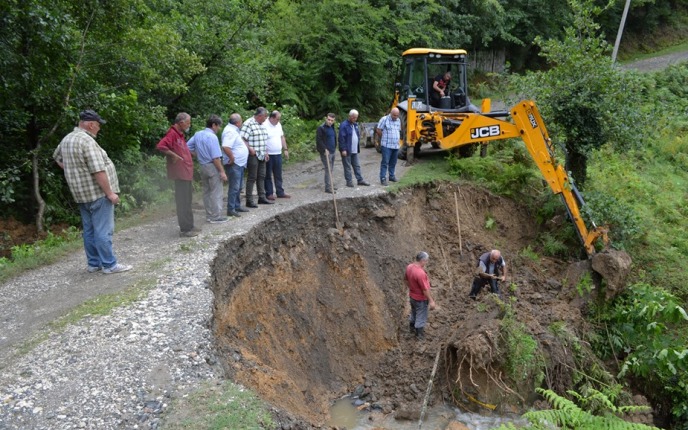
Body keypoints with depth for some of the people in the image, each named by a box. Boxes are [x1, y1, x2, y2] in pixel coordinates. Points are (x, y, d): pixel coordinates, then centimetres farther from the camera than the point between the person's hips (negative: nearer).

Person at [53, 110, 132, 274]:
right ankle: (109, 265, 1)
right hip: (97, 193, -9)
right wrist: (110, 192, -17)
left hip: (82, 194, 9)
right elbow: (98, 171, -22)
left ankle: (93, 263, 21)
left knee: (89, 230, 14)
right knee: (103, 230, -4)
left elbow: (57, 157, 30)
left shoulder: (67, 139, 12)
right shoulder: (87, 141, -19)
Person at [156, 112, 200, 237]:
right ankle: (185, 229, 1)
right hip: (181, 174, -10)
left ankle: (189, 226, 25)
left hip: (187, 173, 10)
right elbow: (160, 146, -27)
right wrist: (174, 155, -20)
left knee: (187, 201, 16)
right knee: (183, 202, -4)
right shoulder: (172, 133, -14)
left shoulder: (180, 134, 16)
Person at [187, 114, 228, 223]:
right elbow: (216, 157, -20)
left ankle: (209, 215, 22)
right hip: (212, 167, -8)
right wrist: (222, 171, -16)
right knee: (216, 193, 0)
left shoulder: (197, 135, 6)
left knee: (206, 192, 15)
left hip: (203, 166, 8)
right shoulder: (212, 137, -17)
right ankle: (216, 217, 4)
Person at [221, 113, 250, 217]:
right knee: (234, 187, -7)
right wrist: (232, 158, -24)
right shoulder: (230, 131, -20)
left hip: (240, 163, 11)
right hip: (234, 164, -11)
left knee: (238, 187, 18)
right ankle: (231, 210, -2)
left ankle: (237, 206, 28)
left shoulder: (234, 130, 13)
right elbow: (225, 147, -33)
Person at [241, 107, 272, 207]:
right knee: (252, 177, -4)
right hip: (253, 156, -9)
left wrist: (266, 152, 20)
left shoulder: (261, 125, 15)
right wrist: (250, 149, -24)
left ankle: (262, 197, 23)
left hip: (261, 155, 9)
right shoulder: (248, 124, -13)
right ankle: (249, 200, 2)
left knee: (261, 176, 13)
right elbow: (242, 139, -19)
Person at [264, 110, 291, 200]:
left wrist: (285, 149, 14)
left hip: (278, 154, 7)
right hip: (268, 155, -7)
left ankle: (280, 193, 19)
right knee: (268, 175, 3)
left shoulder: (278, 125, 9)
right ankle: (268, 193, 10)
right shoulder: (264, 125, -15)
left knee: (278, 175, 12)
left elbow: (282, 137, 18)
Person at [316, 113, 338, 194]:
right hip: (325, 152, -9)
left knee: (331, 169, 15)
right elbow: (318, 140, -18)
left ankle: (330, 185, 25)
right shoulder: (321, 128, -13)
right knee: (328, 169, -9)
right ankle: (328, 187, -6)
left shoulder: (332, 127, 14)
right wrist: (325, 149, -23)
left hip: (332, 151, 9)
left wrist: (334, 148, 16)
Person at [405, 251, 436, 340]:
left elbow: (405, 280, 7)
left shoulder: (409, 267, -10)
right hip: (421, 299, -8)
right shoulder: (420, 273, -36)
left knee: (414, 313, 29)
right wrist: (431, 301, -17)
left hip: (412, 296, 8)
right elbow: (425, 289, -28)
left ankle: (412, 328, 50)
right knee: (421, 316, 14)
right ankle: (419, 334, 32)